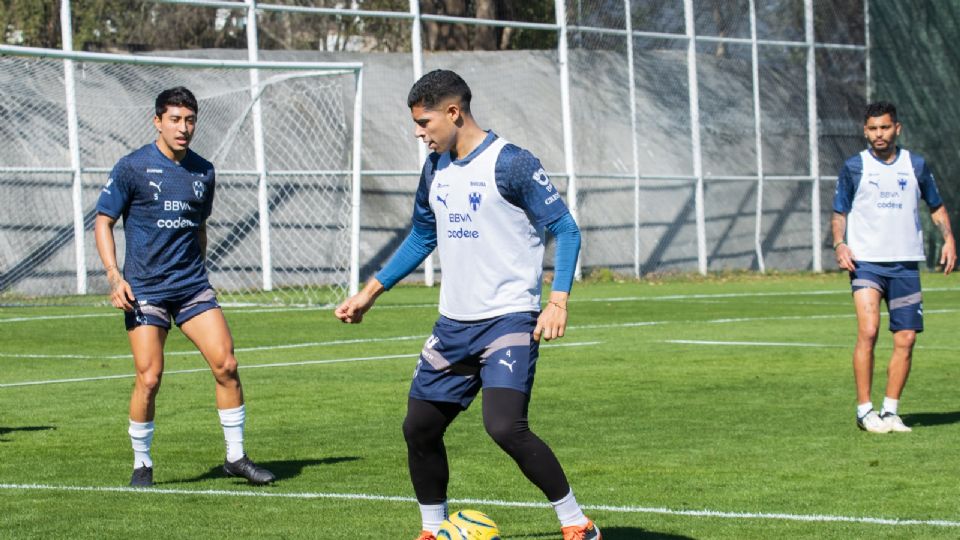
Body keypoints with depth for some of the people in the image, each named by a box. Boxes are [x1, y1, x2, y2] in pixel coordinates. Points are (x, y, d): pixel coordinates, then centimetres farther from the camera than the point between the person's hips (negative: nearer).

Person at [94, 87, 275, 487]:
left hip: (193, 287, 4)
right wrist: (114, 275, -13)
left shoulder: (203, 172, 9)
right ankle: (141, 465, 9)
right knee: (149, 378, -9)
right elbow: (103, 221, -2)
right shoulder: (132, 168, -5)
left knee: (226, 365, -6)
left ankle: (235, 457, 6)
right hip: (145, 289, -4)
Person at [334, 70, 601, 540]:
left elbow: (565, 230, -11)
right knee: (419, 429, 9)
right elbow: (421, 238, 24)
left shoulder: (510, 164, -12)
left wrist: (557, 302, -22)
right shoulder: (435, 169, 10)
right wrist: (369, 293, 23)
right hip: (453, 324, 8)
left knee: (505, 426, -23)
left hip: (509, 320, -8)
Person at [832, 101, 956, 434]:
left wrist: (948, 238, 2)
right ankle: (864, 410, -11)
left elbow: (936, 207, 19)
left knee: (906, 339, 0)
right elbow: (839, 213, 10)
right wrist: (839, 244, -9)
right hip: (865, 261, -3)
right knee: (868, 331, -19)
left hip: (905, 264, 3)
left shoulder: (916, 165, 8)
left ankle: (890, 412, 12)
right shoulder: (854, 167, 4)